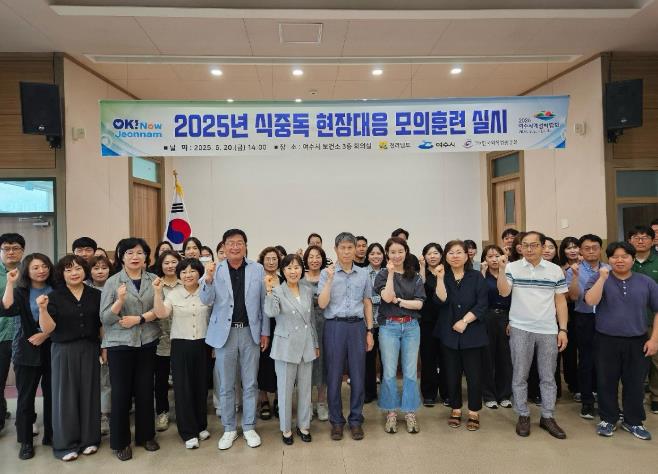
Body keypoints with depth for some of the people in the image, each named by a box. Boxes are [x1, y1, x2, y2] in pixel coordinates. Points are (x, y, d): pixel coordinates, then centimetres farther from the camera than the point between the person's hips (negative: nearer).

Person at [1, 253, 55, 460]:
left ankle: (51, 435, 21)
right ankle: (26, 441, 16)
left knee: (52, 394, 6)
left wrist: (46, 334, -9)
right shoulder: (20, 291, 1)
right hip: (27, 350, -1)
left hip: (52, 349, 1)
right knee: (26, 396, 4)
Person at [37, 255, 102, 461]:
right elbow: (48, 329, -10)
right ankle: (66, 444, 18)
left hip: (90, 350, 2)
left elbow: (102, 324, 8)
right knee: (66, 395, 5)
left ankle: (89, 439, 22)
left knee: (89, 393, 8)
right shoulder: (54, 296, -2)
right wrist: (42, 309, -25)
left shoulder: (95, 295, 3)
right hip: (64, 351, -1)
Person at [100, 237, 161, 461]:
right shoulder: (112, 281, -4)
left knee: (145, 390, 10)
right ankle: (120, 442, 21)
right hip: (119, 344, -2)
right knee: (121, 393, 5)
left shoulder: (153, 280, 2)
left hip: (148, 342, 2)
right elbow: (105, 318, -8)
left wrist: (139, 319, -14)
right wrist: (120, 301, -24)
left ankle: (146, 435, 27)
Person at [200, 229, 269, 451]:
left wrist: (265, 331, 3)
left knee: (250, 384, 11)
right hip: (224, 332, 0)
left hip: (250, 332, 1)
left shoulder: (257, 269, -1)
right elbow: (206, 301, -7)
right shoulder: (215, 270, -2)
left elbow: (263, 302, 3)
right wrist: (208, 279, -25)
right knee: (226, 386, 11)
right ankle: (229, 429, 27)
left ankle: (249, 427, 27)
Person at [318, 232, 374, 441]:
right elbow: (322, 304, -8)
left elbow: (367, 304, 11)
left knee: (358, 375, 7)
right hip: (334, 326, -2)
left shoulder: (363, 274, 8)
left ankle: (356, 420, 22)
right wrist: (330, 279, -16)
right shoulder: (327, 273, 0)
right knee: (334, 376, 5)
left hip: (357, 326, 2)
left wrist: (369, 331, 7)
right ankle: (336, 421, 21)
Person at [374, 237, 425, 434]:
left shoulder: (415, 277, 8)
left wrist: (398, 301, -11)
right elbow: (387, 297, -14)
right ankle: (391, 413, 18)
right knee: (389, 372, 4)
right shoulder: (383, 275, 1)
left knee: (410, 372, 6)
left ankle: (410, 413, 18)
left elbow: (419, 303, -1)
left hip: (411, 327, 2)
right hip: (389, 327, -2)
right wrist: (391, 273, -17)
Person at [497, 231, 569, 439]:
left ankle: (547, 417, 23)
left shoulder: (555, 270, 4)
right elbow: (504, 292, -13)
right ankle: (523, 416, 19)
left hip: (548, 330, 2)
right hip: (520, 329, -1)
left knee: (548, 376, 10)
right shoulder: (512, 268, -1)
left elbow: (560, 301, 6)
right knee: (520, 375, 6)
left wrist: (563, 329, 2)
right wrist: (502, 268, -22)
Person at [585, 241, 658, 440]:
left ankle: (633, 421, 29)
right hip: (607, 341, -1)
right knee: (607, 382, 9)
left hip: (637, 342, 2)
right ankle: (608, 419, 25)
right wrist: (603, 277, -21)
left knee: (635, 383, 11)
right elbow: (590, 301, -17)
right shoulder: (599, 278, -2)